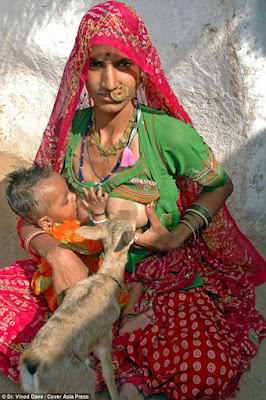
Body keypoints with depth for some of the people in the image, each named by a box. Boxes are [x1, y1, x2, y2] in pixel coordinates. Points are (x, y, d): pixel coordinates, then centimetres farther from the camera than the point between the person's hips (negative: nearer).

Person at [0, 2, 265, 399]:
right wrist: (58, 254, -23)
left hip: (165, 275, -3)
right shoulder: (68, 129, -7)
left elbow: (220, 185, 2)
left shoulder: (168, 133, -17)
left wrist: (177, 237, -14)